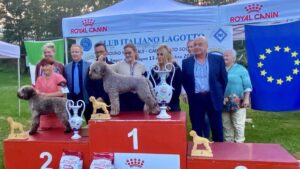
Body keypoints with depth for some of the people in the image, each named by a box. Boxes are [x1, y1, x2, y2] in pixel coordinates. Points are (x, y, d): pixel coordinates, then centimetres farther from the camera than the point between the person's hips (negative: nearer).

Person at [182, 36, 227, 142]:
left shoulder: (218, 59, 2)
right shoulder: (186, 62, 4)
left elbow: (223, 79, 6)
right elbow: (184, 81, 10)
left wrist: (219, 95, 5)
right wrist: (190, 94, 6)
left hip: (213, 98, 0)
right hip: (195, 99, 1)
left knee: (217, 128, 10)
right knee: (197, 129, 9)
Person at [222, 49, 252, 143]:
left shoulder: (240, 69, -1)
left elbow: (247, 85, -4)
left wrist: (246, 99, -12)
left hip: (238, 103, -4)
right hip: (224, 103, 4)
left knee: (238, 124, -1)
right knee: (226, 125, 10)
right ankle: (228, 142, 22)